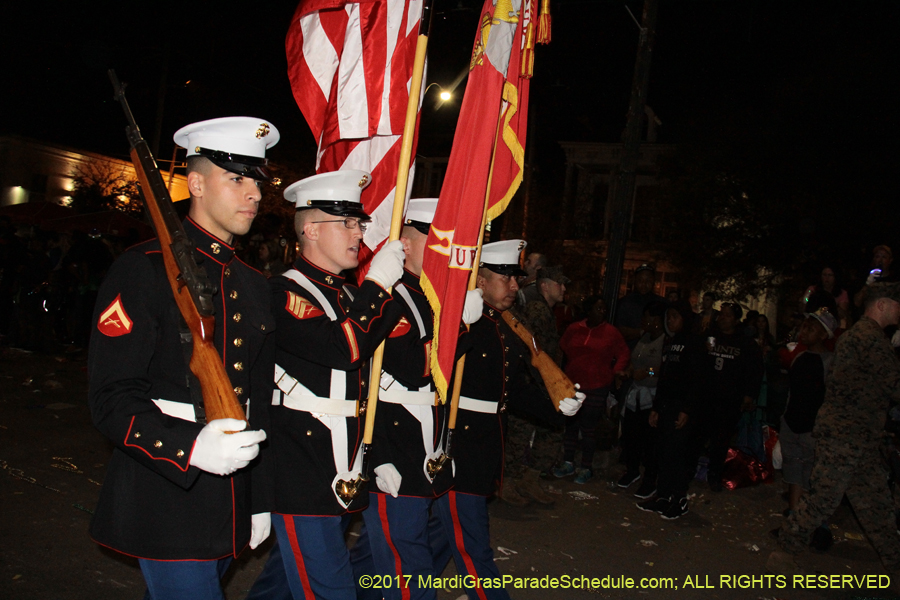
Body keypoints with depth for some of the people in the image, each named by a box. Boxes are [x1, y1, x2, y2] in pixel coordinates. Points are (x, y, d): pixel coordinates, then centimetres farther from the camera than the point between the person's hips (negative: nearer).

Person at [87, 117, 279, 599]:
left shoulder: (253, 284, 12)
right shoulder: (144, 270, -11)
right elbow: (111, 399, -16)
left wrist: (260, 500, 17)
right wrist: (190, 446, -32)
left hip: (231, 504, 7)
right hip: (165, 501, -7)